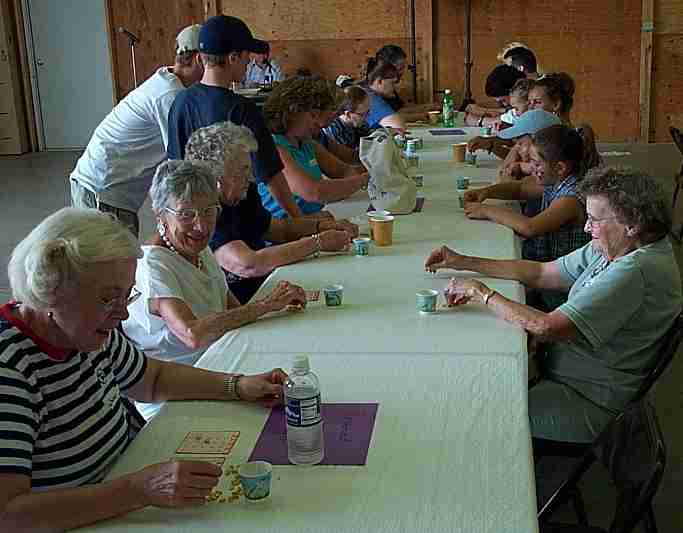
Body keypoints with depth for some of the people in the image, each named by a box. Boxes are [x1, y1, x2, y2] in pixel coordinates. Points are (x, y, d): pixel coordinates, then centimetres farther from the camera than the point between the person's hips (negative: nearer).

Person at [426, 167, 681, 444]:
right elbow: (541, 273, 9)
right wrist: (464, 262, 4)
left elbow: (546, 328, -32)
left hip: (587, 402, -9)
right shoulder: (612, 249, 2)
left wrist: (482, 293, -21)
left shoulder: (635, 271, -29)